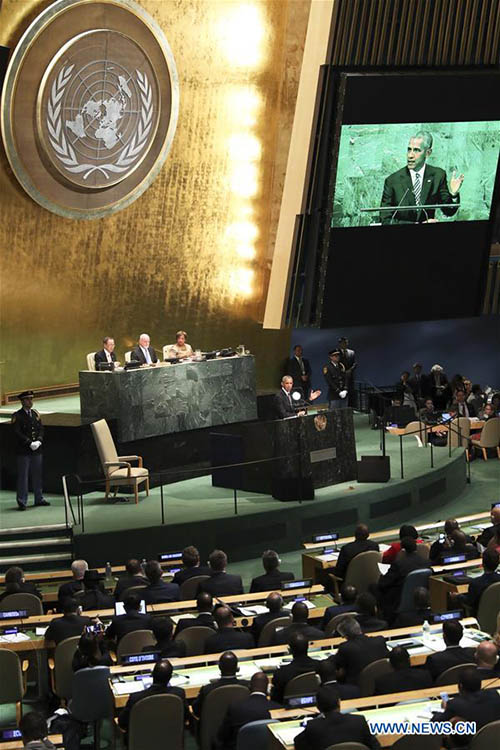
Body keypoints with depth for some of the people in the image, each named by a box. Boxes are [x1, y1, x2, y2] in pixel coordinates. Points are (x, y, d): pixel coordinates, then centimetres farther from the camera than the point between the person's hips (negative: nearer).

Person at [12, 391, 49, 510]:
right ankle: (22, 502, 0)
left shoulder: (36, 414, 12)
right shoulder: (17, 416, -6)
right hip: (23, 451, -6)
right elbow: (17, 433, -14)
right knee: (23, 476, -3)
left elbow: (41, 429, 11)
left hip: (36, 451, 6)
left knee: (37, 475, 12)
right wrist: (30, 443, -19)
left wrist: (39, 441, -7)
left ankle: (39, 499, 22)